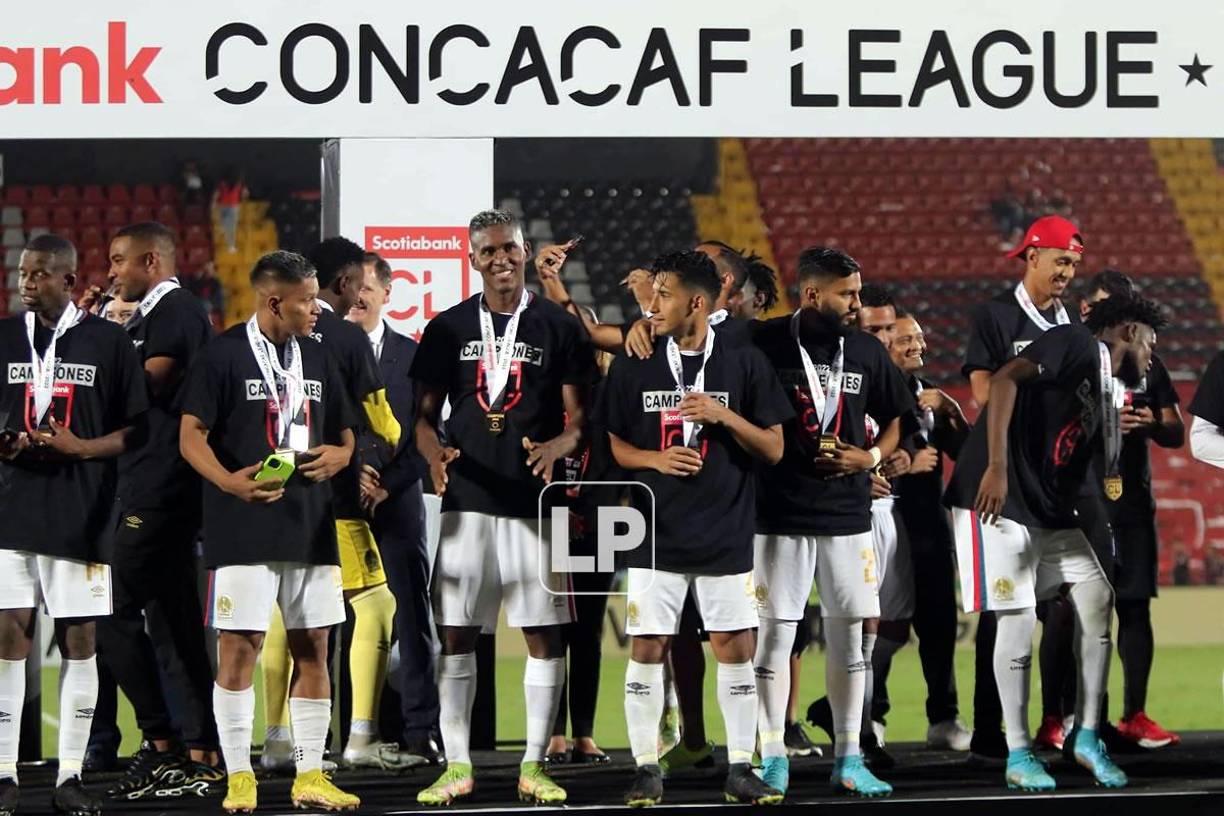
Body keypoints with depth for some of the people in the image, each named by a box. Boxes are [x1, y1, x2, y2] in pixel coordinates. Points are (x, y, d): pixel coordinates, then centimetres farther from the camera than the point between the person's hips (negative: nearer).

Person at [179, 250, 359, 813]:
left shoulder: (317, 359, 14)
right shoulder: (224, 355, -5)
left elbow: (345, 433, 22)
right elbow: (191, 435, -9)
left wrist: (339, 455, -3)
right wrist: (230, 481, -26)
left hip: (311, 528, 6)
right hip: (244, 529, -6)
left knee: (313, 647, 6)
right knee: (240, 646, -5)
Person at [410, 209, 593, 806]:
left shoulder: (558, 327, 3)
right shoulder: (448, 328, 8)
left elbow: (581, 417, 2)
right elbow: (425, 414, 10)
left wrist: (556, 447, -19)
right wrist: (434, 452, -12)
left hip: (537, 500, -1)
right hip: (468, 500, 1)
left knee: (544, 634, 0)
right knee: (455, 634, 1)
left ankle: (534, 765, 8)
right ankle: (457, 766, 7)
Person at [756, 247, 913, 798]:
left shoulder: (865, 351, 7)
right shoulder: (765, 344, -8)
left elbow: (895, 418, 17)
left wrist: (872, 457, 1)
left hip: (848, 513, 4)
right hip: (780, 513, -4)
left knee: (849, 633, 5)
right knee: (775, 630, -1)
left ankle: (848, 759, 12)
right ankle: (773, 758, 7)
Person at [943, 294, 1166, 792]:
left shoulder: (1107, 391, 18)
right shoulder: (1077, 344, -8)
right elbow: (1004, 381, -23)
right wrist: (996, 466, -29)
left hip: (1050, 509, 9)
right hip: (999, 499, -9)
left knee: (1097, 598, 4)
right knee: (1018, 619, -8)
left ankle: (1087, 737, 12)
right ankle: (1018, 756, 0)